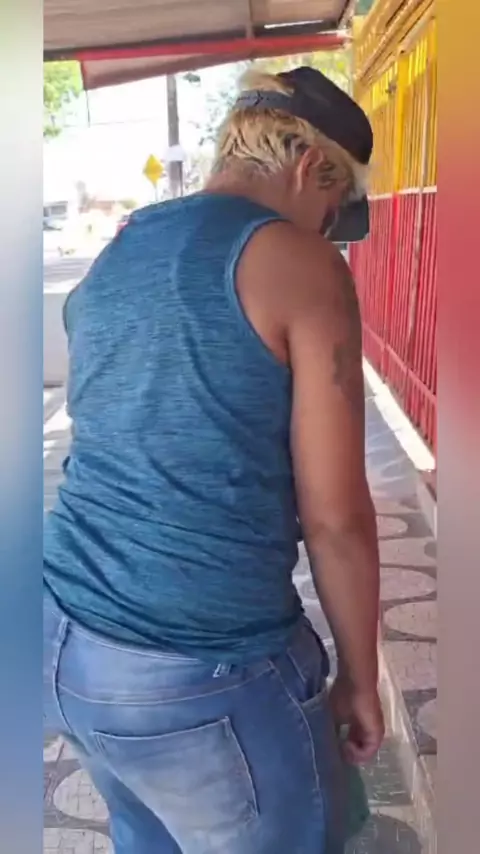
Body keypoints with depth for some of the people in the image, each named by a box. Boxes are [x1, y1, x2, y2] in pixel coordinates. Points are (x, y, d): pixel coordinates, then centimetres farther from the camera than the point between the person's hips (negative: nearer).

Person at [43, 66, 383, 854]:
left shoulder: (110, 261, 9)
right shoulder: (301, 266, -12)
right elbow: (335, 518, -12)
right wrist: (360, 677, 3)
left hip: (68, 642, 7)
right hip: (202, 676, -7)